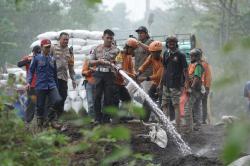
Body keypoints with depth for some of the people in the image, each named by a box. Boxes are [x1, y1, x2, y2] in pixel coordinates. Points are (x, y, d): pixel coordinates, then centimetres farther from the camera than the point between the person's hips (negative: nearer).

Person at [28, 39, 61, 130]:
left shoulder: (52, 59, 12)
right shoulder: (37, 58, 1)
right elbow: (31, 71, 2)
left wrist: (57, 86, 22)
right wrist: (29, 82, -11)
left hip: (51, 85, 3)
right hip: (40, 86, -3)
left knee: (57, 100, -17)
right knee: (40, 106, 2)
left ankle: (51, 119, 0)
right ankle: (40, 124, 16)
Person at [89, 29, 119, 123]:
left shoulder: (116, 50, 6)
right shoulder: (97, 49, 12)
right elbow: (90, 62, 9)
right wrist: (99, 61, -4)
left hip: (110, 74, -1)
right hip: (98, 74, 1)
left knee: (108, 98, -1)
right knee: (97, 96, -3)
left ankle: (106, 118, 6)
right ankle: (98, 118, 3)